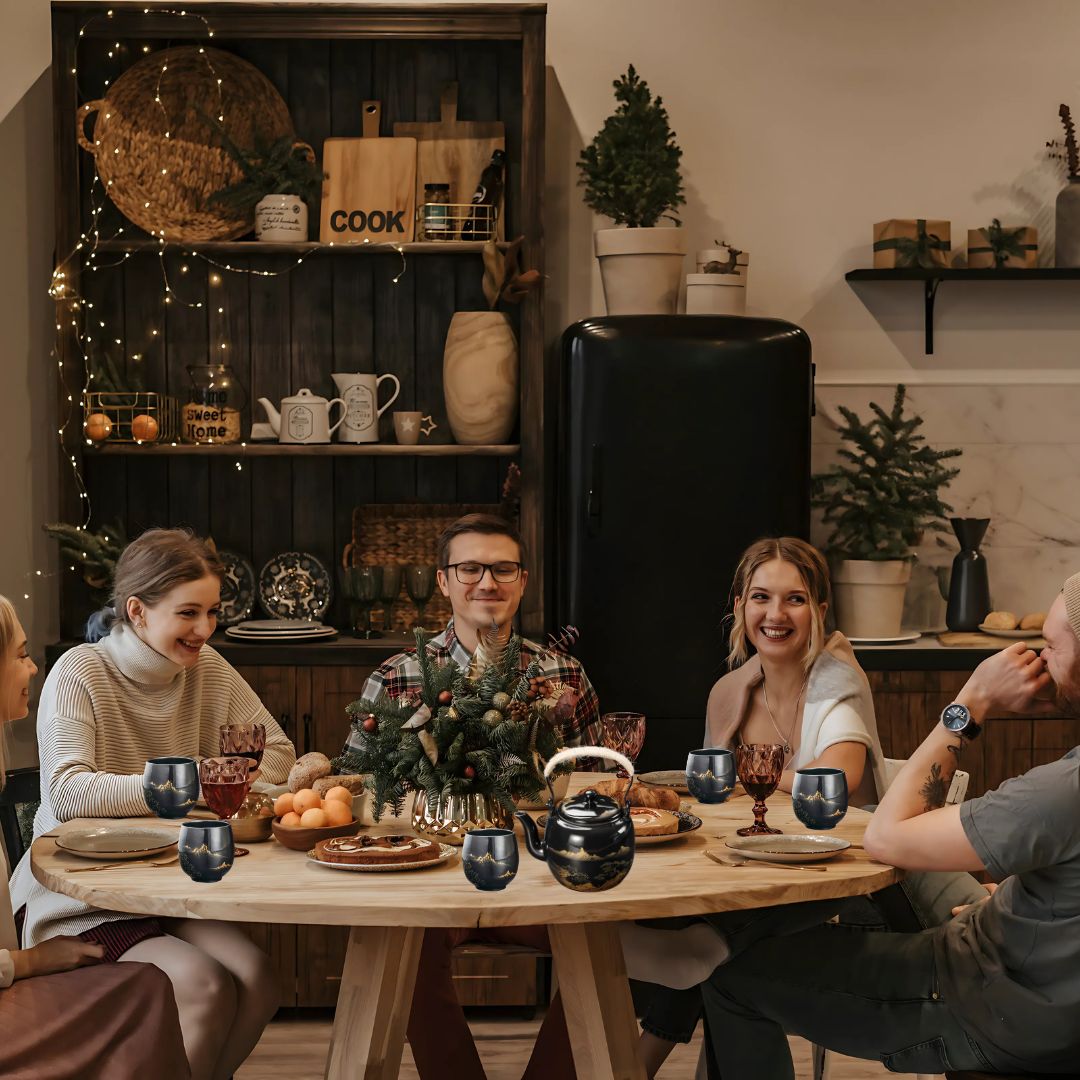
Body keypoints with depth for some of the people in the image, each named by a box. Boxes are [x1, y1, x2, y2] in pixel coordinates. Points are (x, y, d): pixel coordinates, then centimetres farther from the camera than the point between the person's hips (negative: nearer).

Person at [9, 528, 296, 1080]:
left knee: (256, 978, -21)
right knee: (204, 986, -27)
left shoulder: (207, 668, 4)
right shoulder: (80, 673, -13)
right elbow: (68, 790, -26)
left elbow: (278, 752, 6)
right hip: (80, 904, -5)